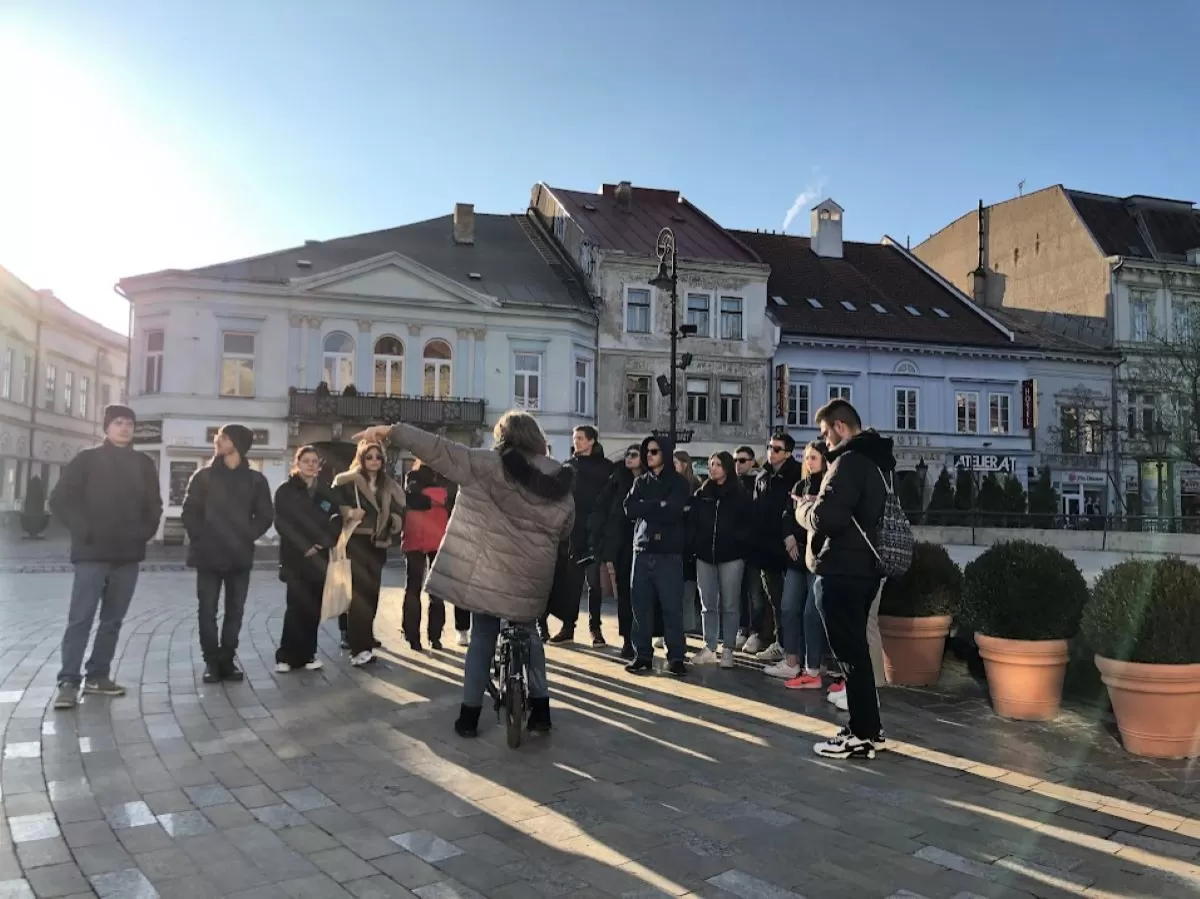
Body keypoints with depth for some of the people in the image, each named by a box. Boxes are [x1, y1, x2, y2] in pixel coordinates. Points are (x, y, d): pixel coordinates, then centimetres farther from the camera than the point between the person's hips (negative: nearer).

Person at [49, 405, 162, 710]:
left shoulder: (144, 464, 10)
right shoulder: (88, 460, 0)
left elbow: (154, 505, 15)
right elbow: (60, 501, -2)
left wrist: (145, 532, 0)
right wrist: (84, 530, -10)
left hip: (128, 554, 4)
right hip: (92, 553, -4)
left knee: (112, 620, 9)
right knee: (81, 618, -6)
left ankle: (98, 676, 18)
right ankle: (69, 682, -3)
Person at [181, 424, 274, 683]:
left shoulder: (255, 479, 6)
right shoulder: (204, 476, 6)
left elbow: (265, 516, 5)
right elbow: (190, 512, 3)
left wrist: (246, 537, -6)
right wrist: (201, 538, -8)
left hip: (239, 556, 0)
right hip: (208, 555, 0)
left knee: (235, 611, 4)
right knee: (208, 611, 0)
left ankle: (227, 660, 14)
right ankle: (211, 661, 9)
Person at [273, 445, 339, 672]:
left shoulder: (326, 493, 12)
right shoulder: (285, 491, 1)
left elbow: (335, 522, 9)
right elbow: (281, 523, -6)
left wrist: (322, 543, -9)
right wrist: (304, 547, -14)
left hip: (319, 558, 4)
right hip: (295, 558, -4)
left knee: (314, 607, 3)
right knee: (297, 606, -8)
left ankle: (307, 653, 13)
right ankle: (287, 655, 1)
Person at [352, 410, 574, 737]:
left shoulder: (489, 465, -8)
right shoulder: (560, 484, 3)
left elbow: (441, 450, -13)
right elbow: (563, 532, 13)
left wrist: (390, 431, -11)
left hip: (489, 571, -2)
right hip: (530, 579, 3)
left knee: (482, 638, 12)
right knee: (529, 635, 22)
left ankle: (470, 714, 16)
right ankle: (540, 709, 21)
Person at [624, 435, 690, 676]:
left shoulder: (678, 482, 3)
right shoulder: (640, 482, 15)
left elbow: (672, 513, -14)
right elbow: (629, 509, -1)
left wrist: (645, 508, -6)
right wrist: (658, 505, -9)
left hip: (669, 552, -4)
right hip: (642, 550, 4)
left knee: (672, 606, -2)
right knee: (641, 605, 5)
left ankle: (676, 657, 5)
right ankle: (642, 655, 13)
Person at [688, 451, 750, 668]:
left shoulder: (739, 494, 1)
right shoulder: (702, 493, 11)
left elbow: (747, 523, -1)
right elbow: (692, 521, 7)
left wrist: (740, 543, -12)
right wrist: (694, 546, -4)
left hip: (731, 555, -3)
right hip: (705, 554, 3)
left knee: (729, 605, 1)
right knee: (708, 605, 7)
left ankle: (728, 650, 8)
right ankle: (709, 648, 14)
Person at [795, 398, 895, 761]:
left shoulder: (850, 461, -17)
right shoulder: (874, 460, 15)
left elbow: (825, 519, -25)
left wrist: (804, 506, -5)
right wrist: (819, 503, 8)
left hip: (841, 572, -10)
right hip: (862, 568, 10)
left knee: (850, 653, -1)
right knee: (857, 650, 17)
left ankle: (861, 736, 7)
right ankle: (869, 727, 26)